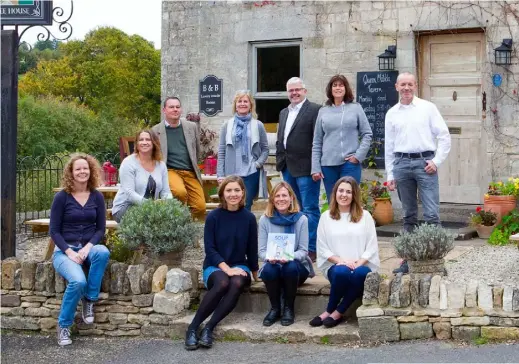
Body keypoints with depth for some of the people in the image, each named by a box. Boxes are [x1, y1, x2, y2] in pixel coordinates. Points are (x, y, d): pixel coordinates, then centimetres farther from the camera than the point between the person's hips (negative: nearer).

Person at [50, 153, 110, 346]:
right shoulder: (61, 197, -3)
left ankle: (89, 299, -16)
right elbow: (54, 231, -3)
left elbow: (101, 228, 4)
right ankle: (63, 325, -9)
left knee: (103, 252, -36)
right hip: (65, 250, -2)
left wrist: (88, 247, -14)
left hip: (89, 247, 3)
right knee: (78, 281, -33)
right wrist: (69, 251, -18)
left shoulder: (97, 196, 5)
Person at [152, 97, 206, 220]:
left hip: (190, 172, 4)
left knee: (200, 207, -12)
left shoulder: (192, 126, 11)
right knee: (180, 192, -34)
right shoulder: (156, 130, 4)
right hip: (170, 171, -3)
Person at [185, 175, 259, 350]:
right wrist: (227, 269, -20)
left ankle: (209, 328, -32)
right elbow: (209, 248, -9)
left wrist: (254, 274, 12)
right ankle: (193, 327, -27)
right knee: (222, 283, -36)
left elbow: (252, 249, 7)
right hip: (215, 266, -2)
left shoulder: (249, 218, 0)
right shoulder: (213, 216, -6)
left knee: (237, 283, -34)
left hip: (239, 266, 2)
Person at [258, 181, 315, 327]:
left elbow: (303, 250, -8)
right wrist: (269, 257, -27)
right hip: (273, 266, 1)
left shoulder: (301, 219, -6)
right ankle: (275, 308, -9)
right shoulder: (265, 220, -1)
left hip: (296, 266, -1)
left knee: (291, 267, -35)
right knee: (269, 269, -33)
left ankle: (289, 308, -13)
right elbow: (262, 250, -2)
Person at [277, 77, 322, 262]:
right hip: (288, 168, 8)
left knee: (310, 209, -4)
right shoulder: (284, 113, 18)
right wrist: (280, 161, 12)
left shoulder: (314, 110, -6)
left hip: (305, 168, -8)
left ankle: (311, 248, 0)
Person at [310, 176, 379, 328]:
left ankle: (334, 313, -19)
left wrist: (358, 264, -12)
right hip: (335, 266, -1)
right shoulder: (326, 217, 7)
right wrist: (340, 261, -12)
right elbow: (322, 248, 3)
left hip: (362, 266, 1)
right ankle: (332, 311, -13)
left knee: (360, 274, -35)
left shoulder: (365, 216, 8)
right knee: (341, 272, -37)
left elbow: (372, 247, 3)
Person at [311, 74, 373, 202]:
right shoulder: (323, 111, 9)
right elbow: (317, 142, 8)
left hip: (350, 163, -2)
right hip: (328, 165, 2)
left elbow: (367, 134, 5)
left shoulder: (355, 108, 5)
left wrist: (358, 155, -7)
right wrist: (315, 168, 1)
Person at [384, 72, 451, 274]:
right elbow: (389, 146, 14)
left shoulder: (428, 108, 4)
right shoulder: (392, 113, 12)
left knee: (432, 215, -8)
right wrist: (390, 174, 11)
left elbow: (444, 136, 3)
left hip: (425, 162, -3)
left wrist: (436, 161, -6)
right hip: (402, 163, 3)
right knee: (409, 216, 10)